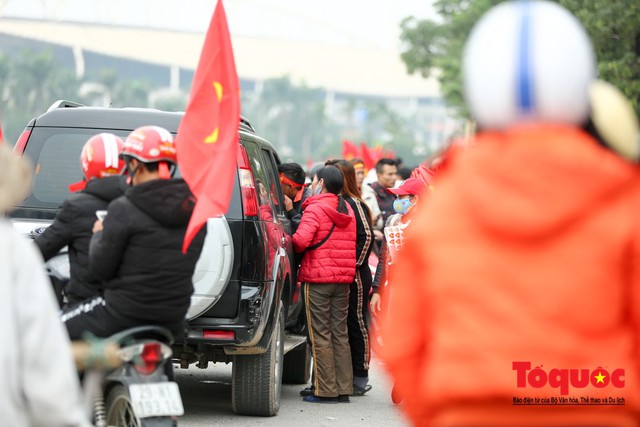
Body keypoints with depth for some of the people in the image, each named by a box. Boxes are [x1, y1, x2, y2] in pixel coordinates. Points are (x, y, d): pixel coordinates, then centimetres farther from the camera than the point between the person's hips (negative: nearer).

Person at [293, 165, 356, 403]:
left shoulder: (315, 209, -11)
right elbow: (352, 243, 15)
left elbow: (301, 240, -23)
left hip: (317, 278, -6)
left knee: (320, 335, -2)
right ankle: (344, 389, 11)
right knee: (340, 333, 11)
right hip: (344, 277, 7)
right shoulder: (347, 210, 13)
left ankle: (326, 391, -3)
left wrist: (288, 241, -4)